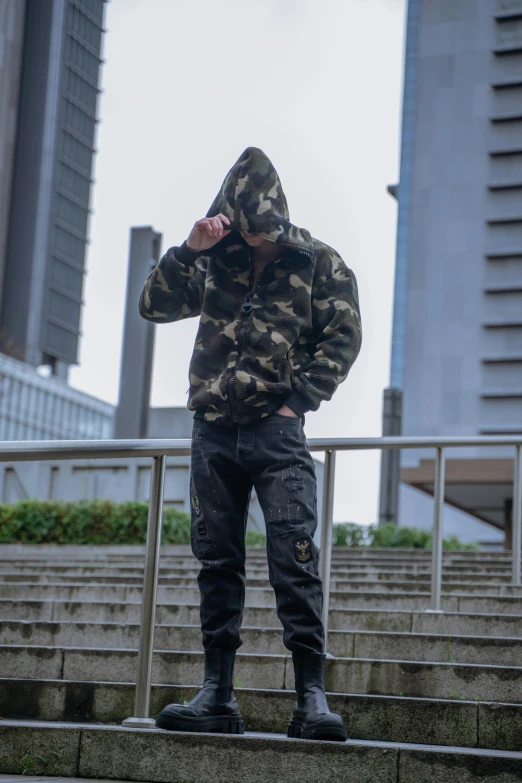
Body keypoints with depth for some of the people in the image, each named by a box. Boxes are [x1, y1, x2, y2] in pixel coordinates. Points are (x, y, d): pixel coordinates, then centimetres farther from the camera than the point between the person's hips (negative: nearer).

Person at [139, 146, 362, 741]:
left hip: (277, 431, -3)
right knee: (217, 562, 4)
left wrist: (298, 401, -9)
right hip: (214, 430, 4)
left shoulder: (318, 263, 5)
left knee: (293, 558, -11)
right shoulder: (215, 263, 13)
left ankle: (311, 696, -9)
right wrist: (189, 249, -6)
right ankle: (217, 696, 9)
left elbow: (343, 336, 0)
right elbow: (153, 306, 7)